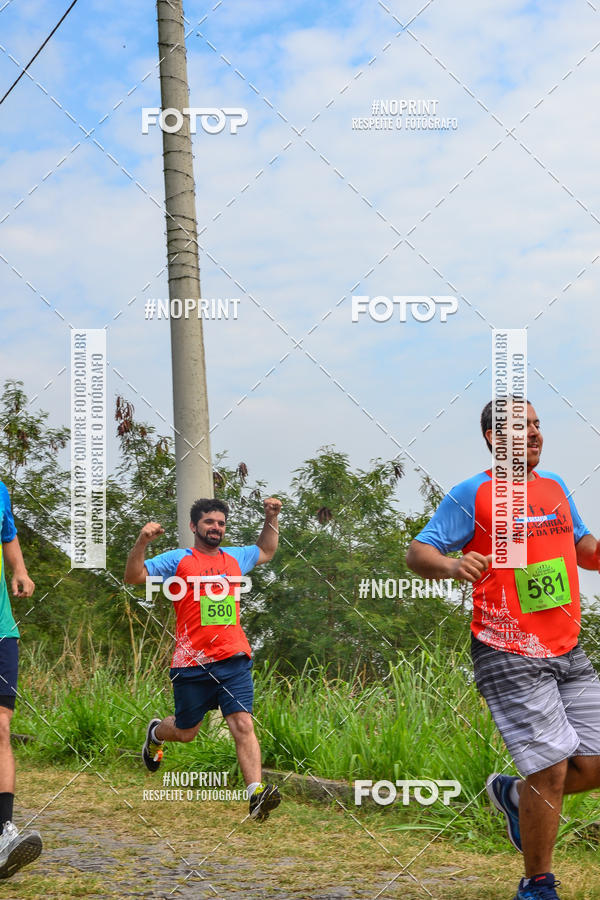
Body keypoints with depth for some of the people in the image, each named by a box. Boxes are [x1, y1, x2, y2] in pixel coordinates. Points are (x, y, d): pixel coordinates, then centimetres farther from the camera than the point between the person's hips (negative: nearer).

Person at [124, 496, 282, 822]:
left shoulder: (235, 557, 15)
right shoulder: (177, 560, 0)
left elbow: (266, 551, 36)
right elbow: (133, 576, -9)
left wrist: (271, 519, 22)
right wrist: (142, 542, -24)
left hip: (234, 660, 3)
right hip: (192, 663, -3)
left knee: (243, 725, -13)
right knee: (185, 732, 12)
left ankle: (256, 794, -20)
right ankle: (156, 733, 46)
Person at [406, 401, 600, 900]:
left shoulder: (555, 487, 14)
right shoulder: (471, 495, -5)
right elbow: (417, 552, -8)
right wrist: (450, 564, -30)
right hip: (509, 655, -6)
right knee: (551, 768, -10)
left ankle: (513, 794, 31)